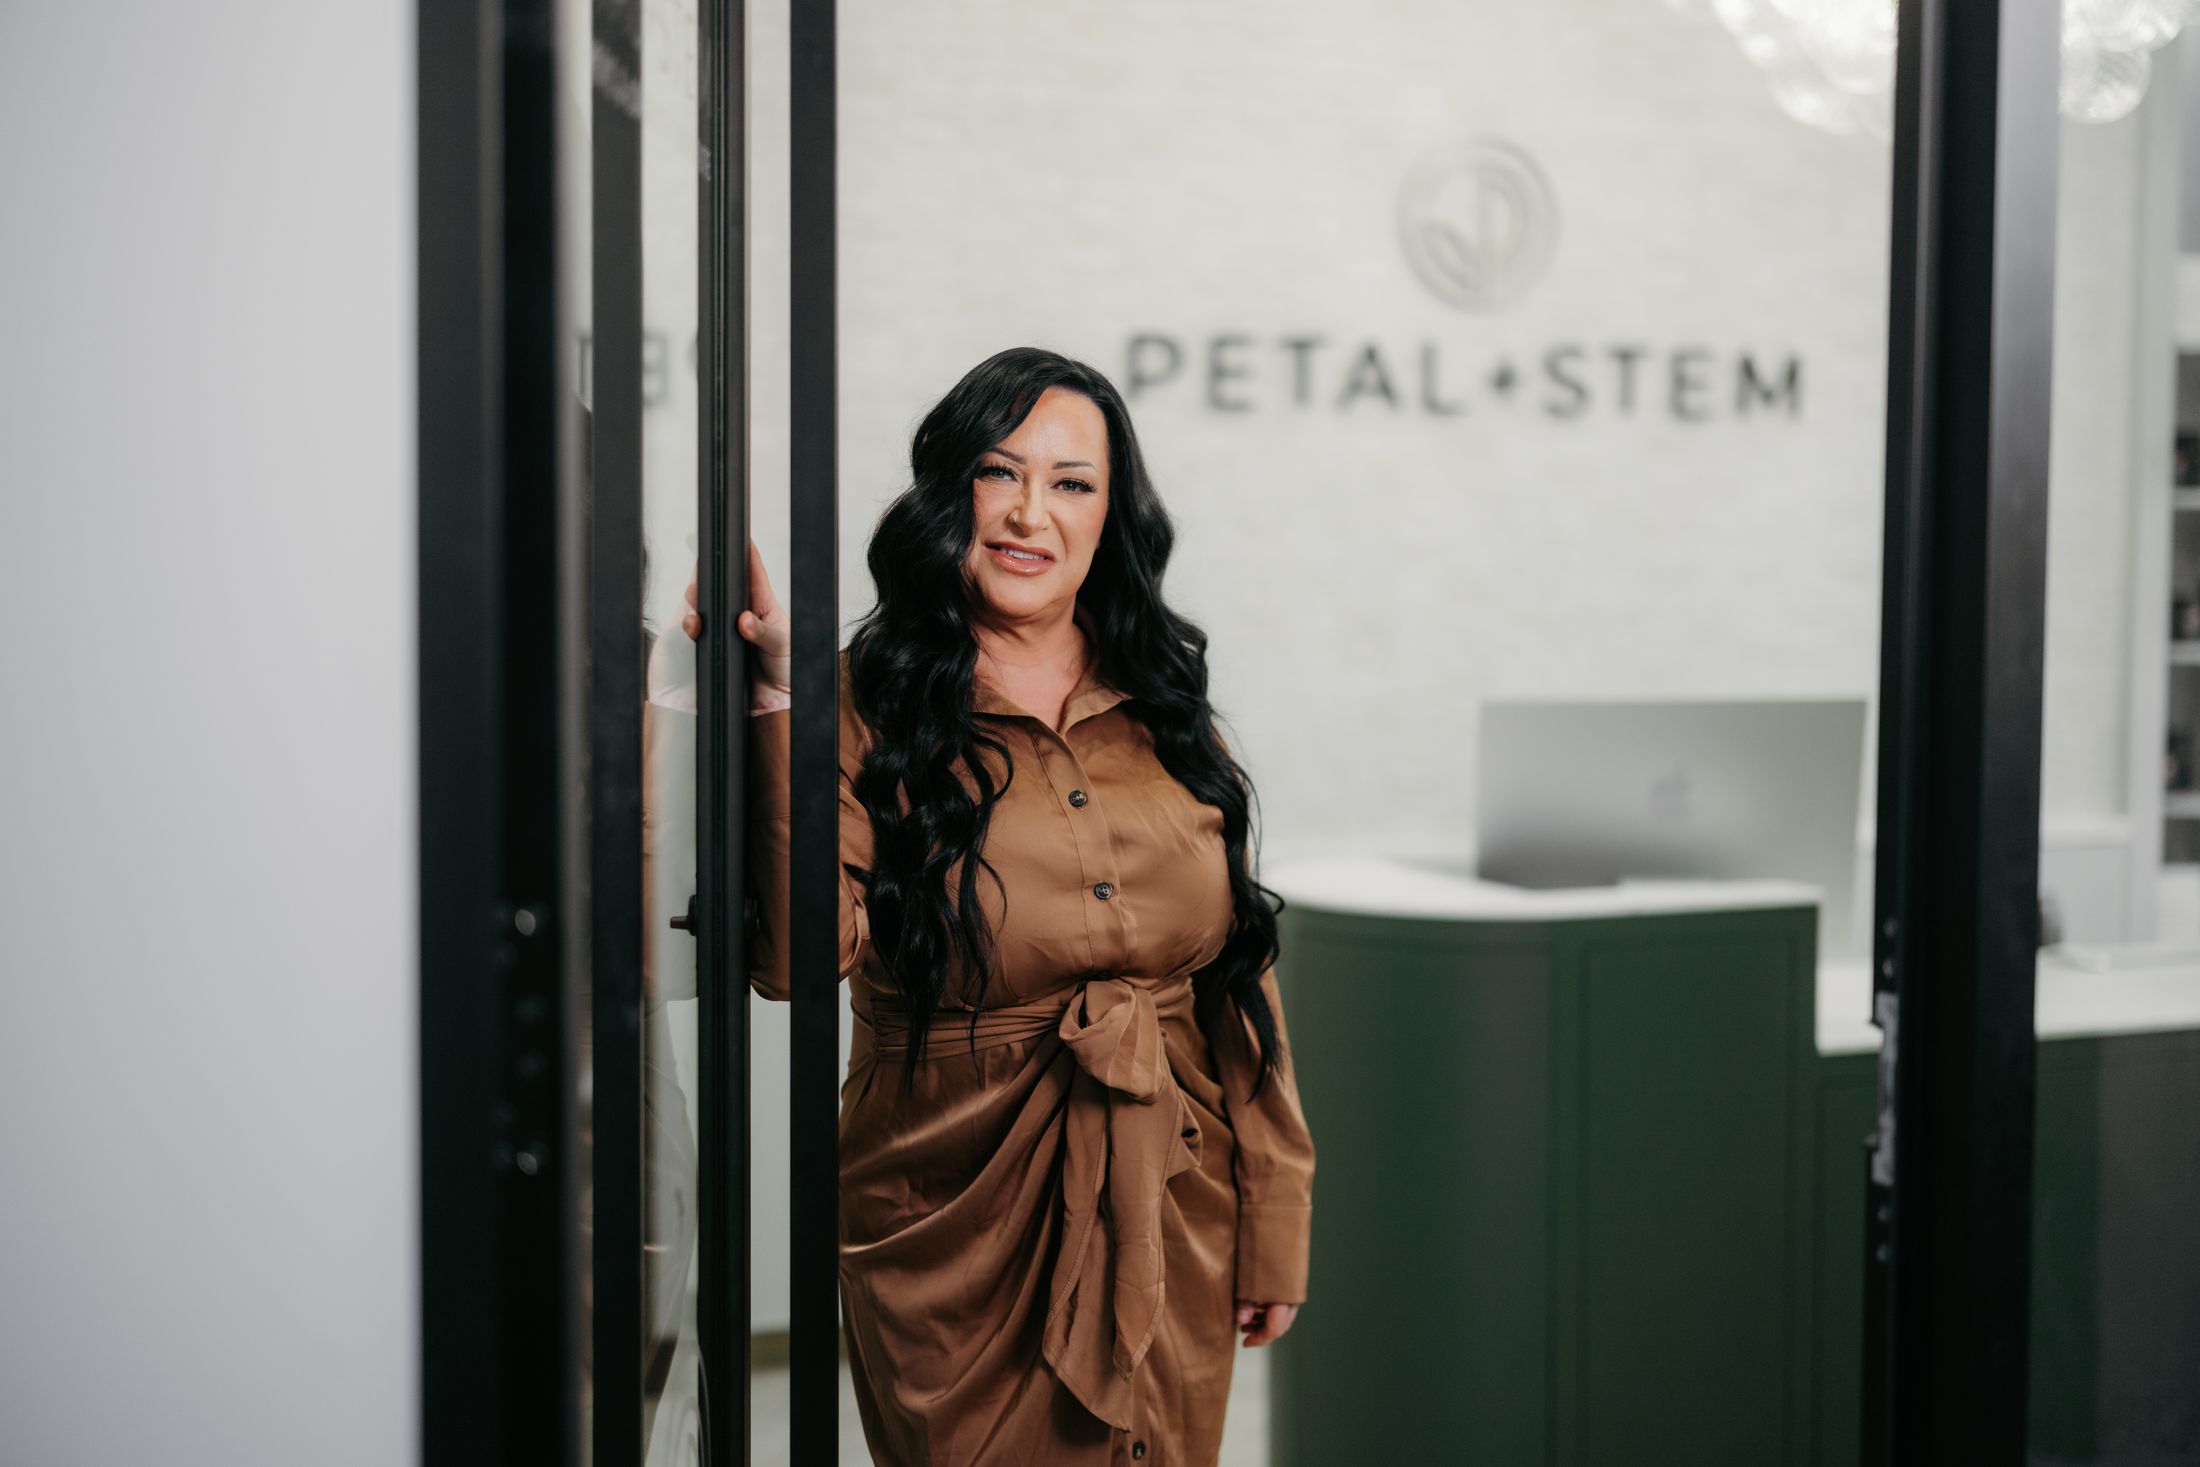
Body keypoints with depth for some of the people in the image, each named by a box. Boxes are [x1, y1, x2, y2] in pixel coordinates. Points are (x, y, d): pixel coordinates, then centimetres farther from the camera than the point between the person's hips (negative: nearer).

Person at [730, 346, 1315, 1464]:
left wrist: (1276, 1225, 6)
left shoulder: (1165, 709, 6)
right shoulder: (871, 710, -6)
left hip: (1175, 1233, 4)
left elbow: (1243, 976, 8)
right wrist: (779, 702, -27)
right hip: (953, 1238, -3)